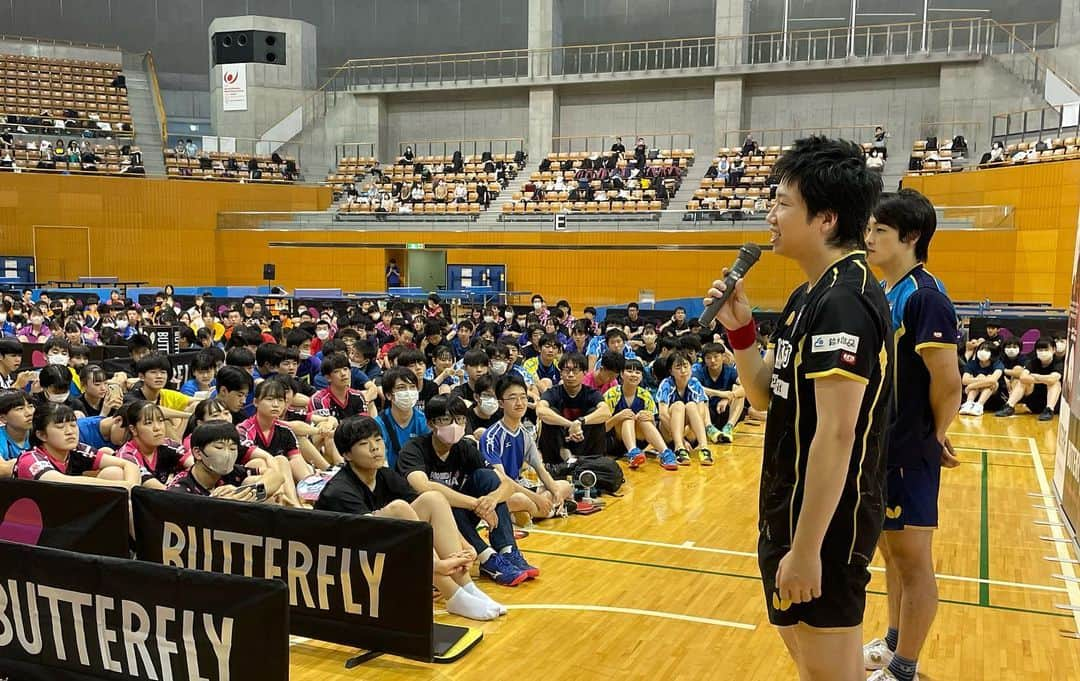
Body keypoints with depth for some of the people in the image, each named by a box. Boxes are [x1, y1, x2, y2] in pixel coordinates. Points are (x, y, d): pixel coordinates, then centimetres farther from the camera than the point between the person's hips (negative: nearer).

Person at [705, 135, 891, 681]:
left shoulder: (843, 302, -22)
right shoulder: (811, 295, 9)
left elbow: (836, 434, -25)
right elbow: (768, 397, 12)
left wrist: (806, 548, -24)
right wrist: (739, 328, -3)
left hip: (825, 523, -10)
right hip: (795, 509, 10)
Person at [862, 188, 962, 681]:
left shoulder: (924, 297, -18)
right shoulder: (885, 295, 10)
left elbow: (948, 383, -20)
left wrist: (932, 439, -6)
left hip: (909, 454, -9)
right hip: (883, 448, 9)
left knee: (912, 561, 4)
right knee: (892, 551, 20)